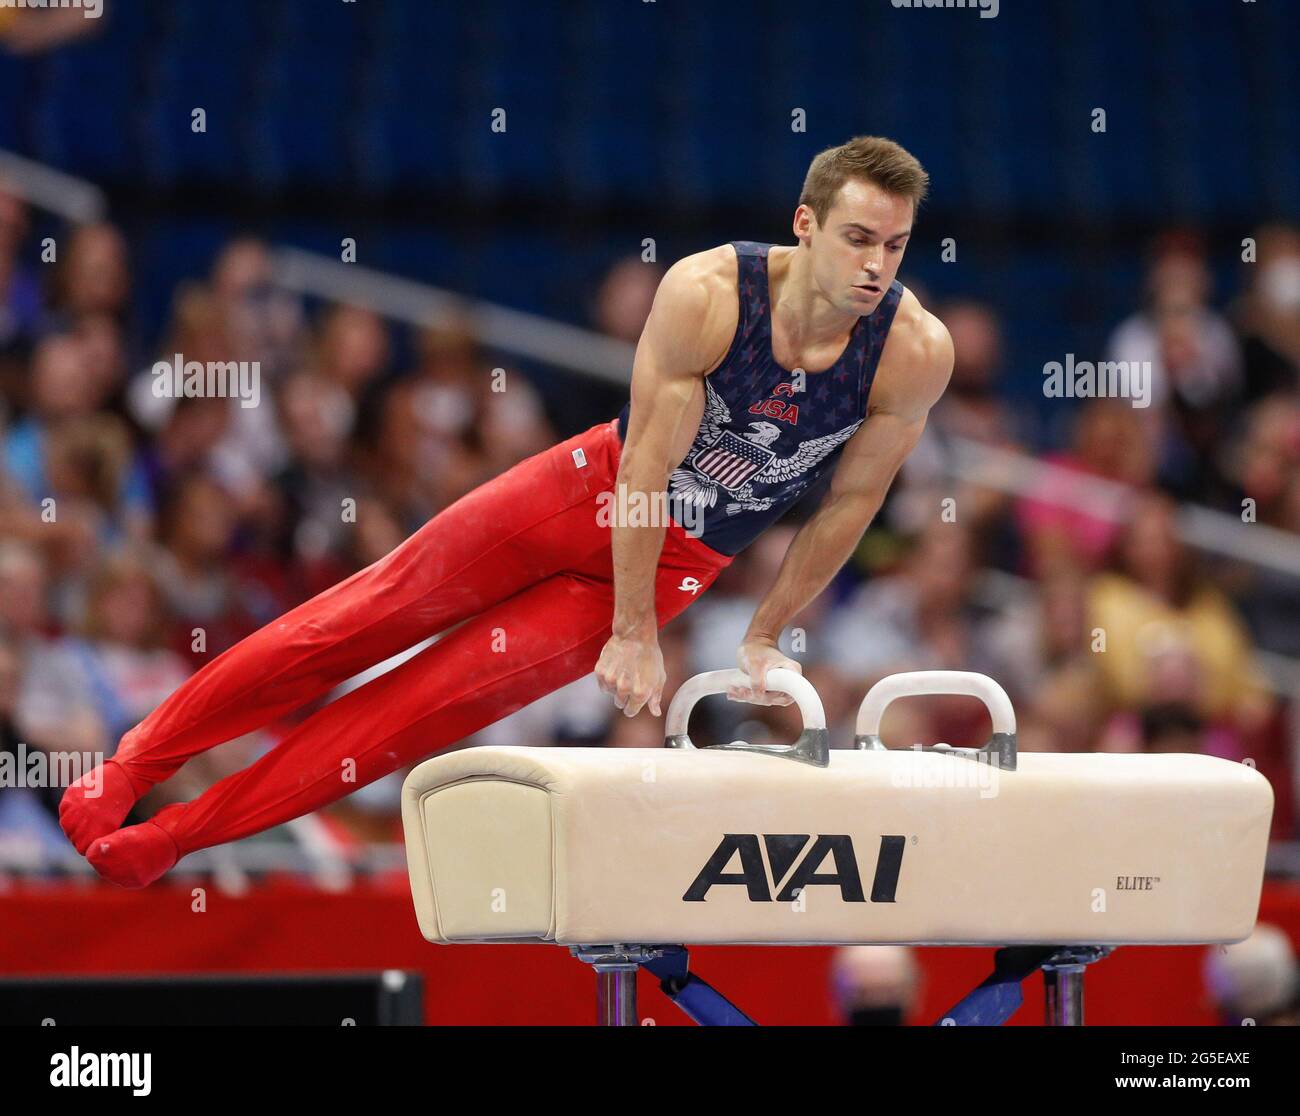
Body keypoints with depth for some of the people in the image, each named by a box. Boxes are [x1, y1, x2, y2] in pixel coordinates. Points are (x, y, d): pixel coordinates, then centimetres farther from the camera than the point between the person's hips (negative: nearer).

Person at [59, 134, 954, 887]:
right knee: (365, 619, 2)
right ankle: (134, 764, 16)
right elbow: (647, 469, -22)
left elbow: (853, 501, -7)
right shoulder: (705, 295, -28)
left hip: (681, 560, 1)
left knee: (439, 702, 0)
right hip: (597, 487, -1)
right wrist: (633, 637, -19)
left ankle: (176, 834, 8)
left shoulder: (916, 354, -23)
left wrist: (764, 638, 1)